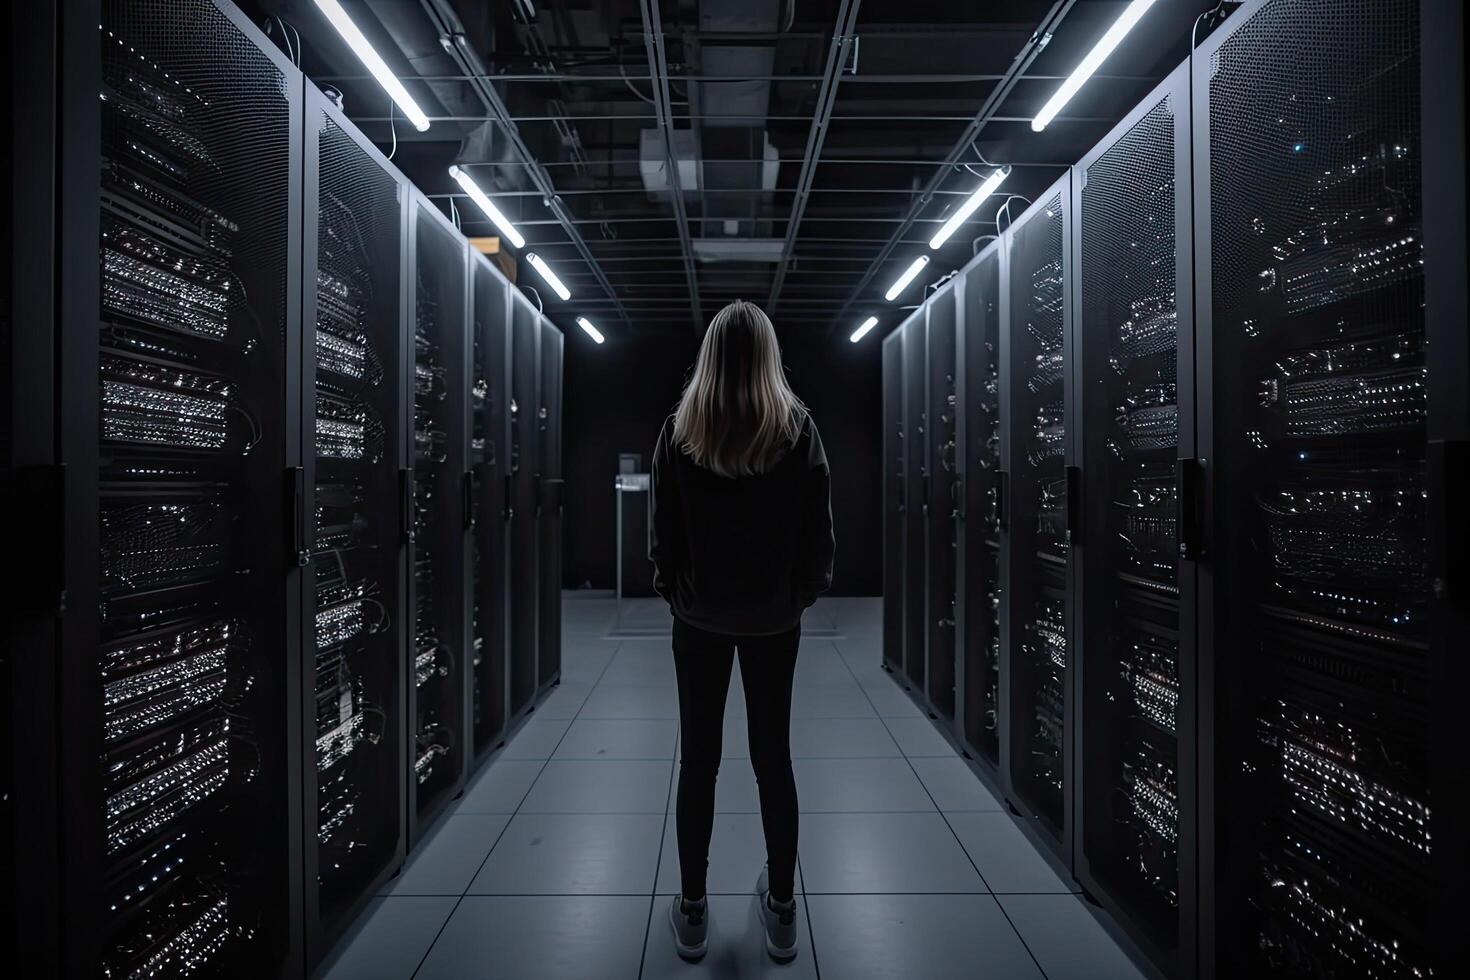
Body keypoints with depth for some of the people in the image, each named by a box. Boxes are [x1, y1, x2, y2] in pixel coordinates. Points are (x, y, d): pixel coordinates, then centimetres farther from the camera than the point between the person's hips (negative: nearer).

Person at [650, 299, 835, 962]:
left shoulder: (679, 430, -9)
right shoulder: (797, 428, -9)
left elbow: (662, 528, -5)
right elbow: (819, 527, -6)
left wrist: (673, 590, 10)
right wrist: (806, 591, 9)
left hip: (700, 617, 0)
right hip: (775, 618, 1)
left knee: (697, 759, 12)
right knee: (774, 758, 13)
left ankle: (692, 912, 26)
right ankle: (781, 911, 27)